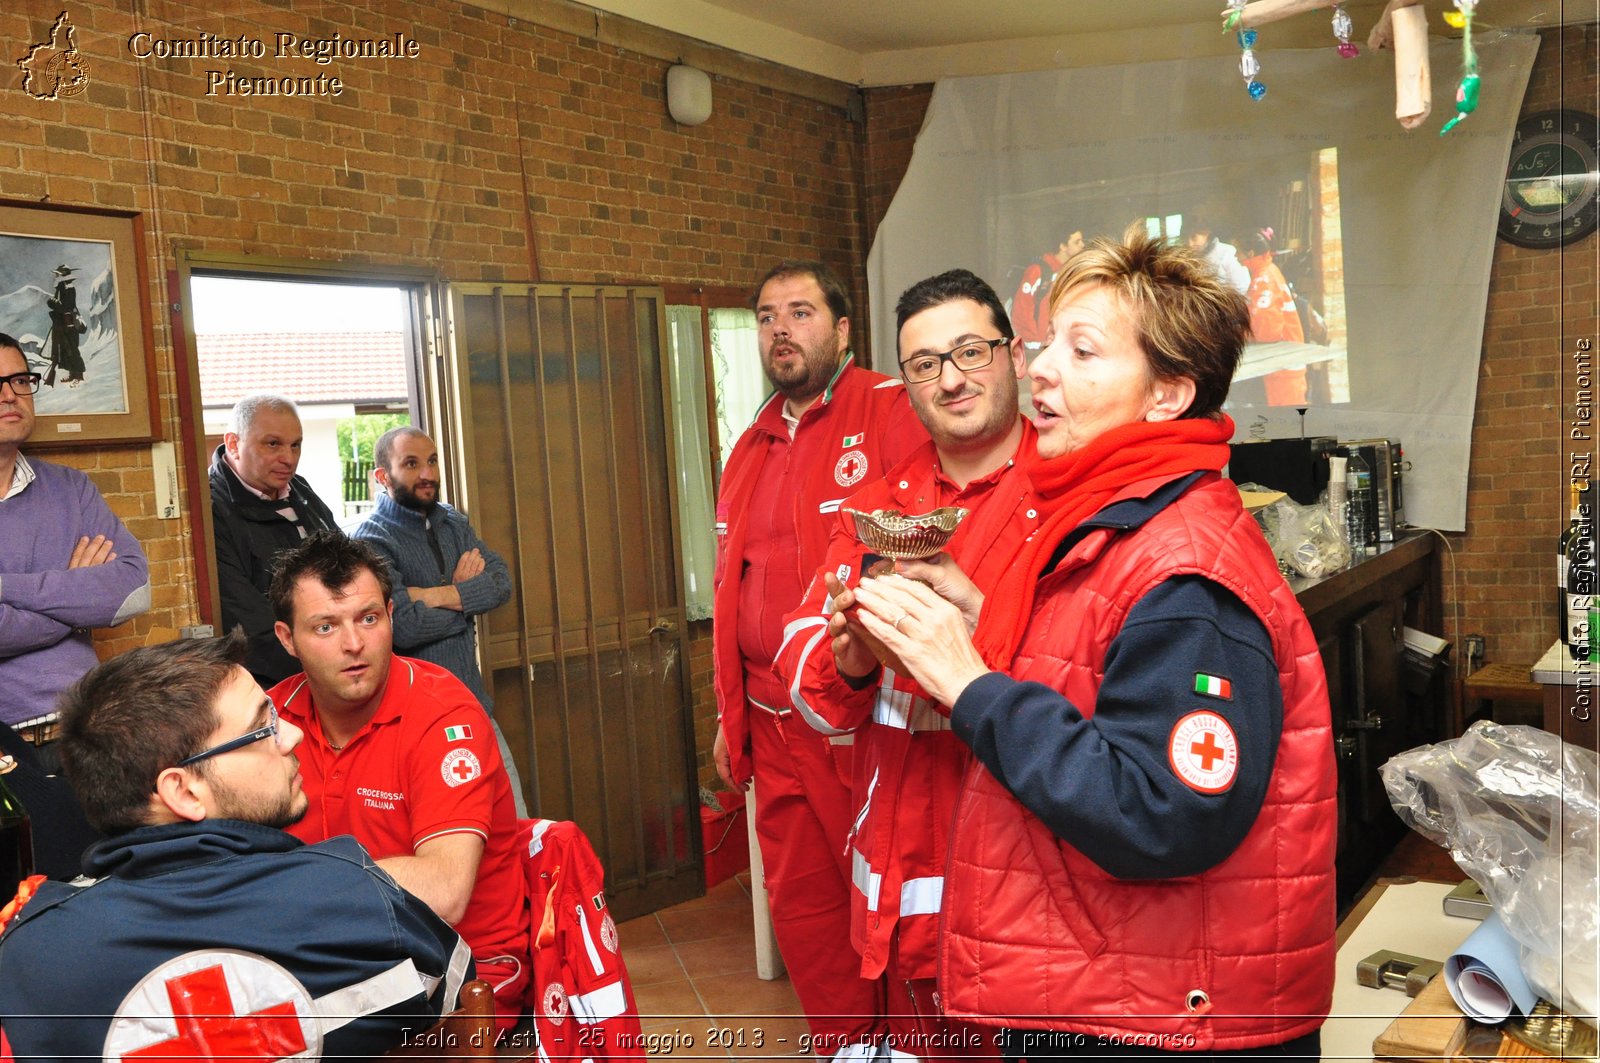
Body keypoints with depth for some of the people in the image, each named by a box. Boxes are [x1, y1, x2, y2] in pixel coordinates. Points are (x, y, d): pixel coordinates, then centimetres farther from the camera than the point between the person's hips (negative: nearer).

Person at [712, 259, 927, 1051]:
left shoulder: (890, 412, -7)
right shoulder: (752, 446, 16)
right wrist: (730, 713, 20)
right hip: (773, 724, 7)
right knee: (800, 902, 16)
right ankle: (848, 1044, 34)